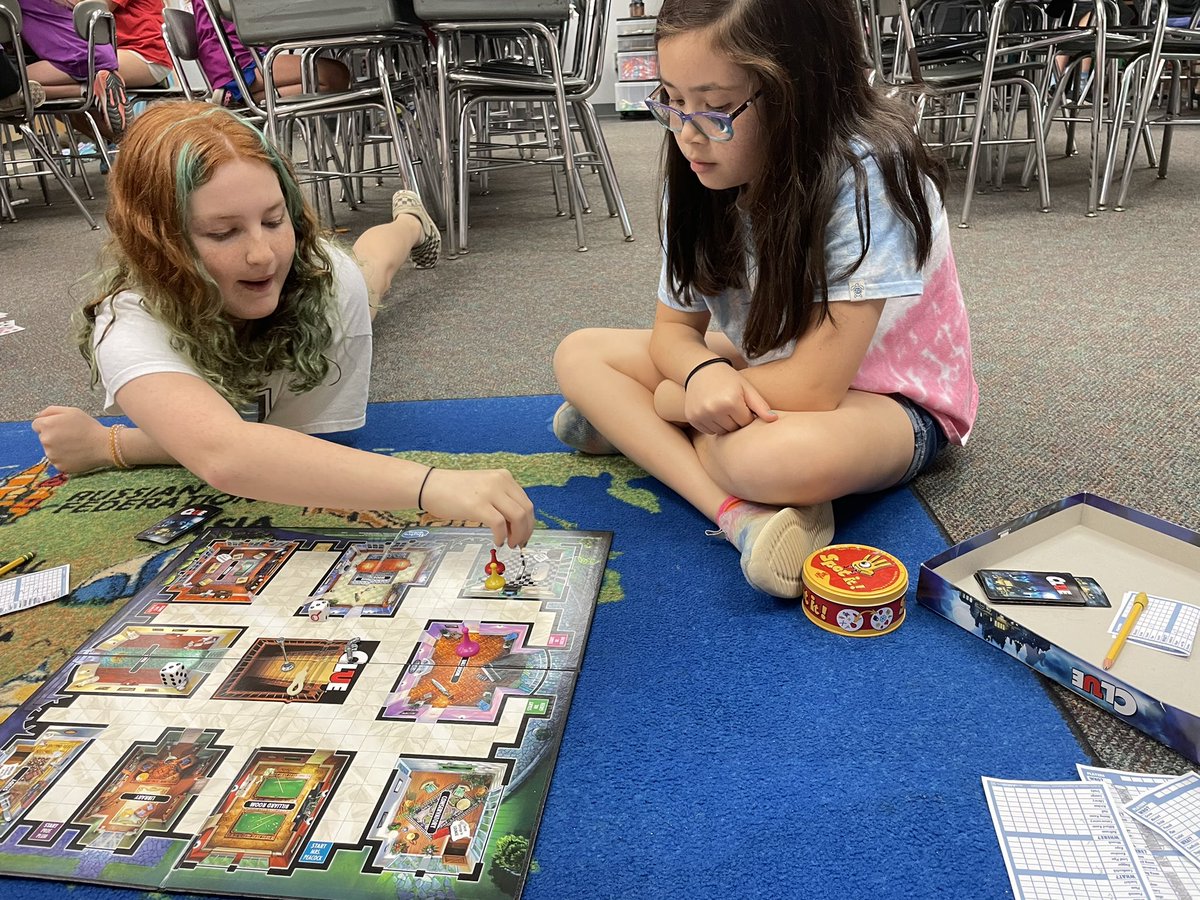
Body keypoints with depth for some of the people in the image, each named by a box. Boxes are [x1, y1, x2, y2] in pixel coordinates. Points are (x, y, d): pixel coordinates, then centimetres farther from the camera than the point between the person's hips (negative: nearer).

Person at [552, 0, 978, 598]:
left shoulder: (865, 174, -28)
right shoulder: (702, 173, -10)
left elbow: (811, 387, -30)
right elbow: (674, 327, -2)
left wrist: (663, 401, -17)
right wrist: (705, 374, -27)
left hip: (887, 398, -7)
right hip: (755, 376, 8)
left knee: (778, 456, -42)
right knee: (579, 353, -8)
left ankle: (633, 426, -12)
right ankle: (740, 512, -23)